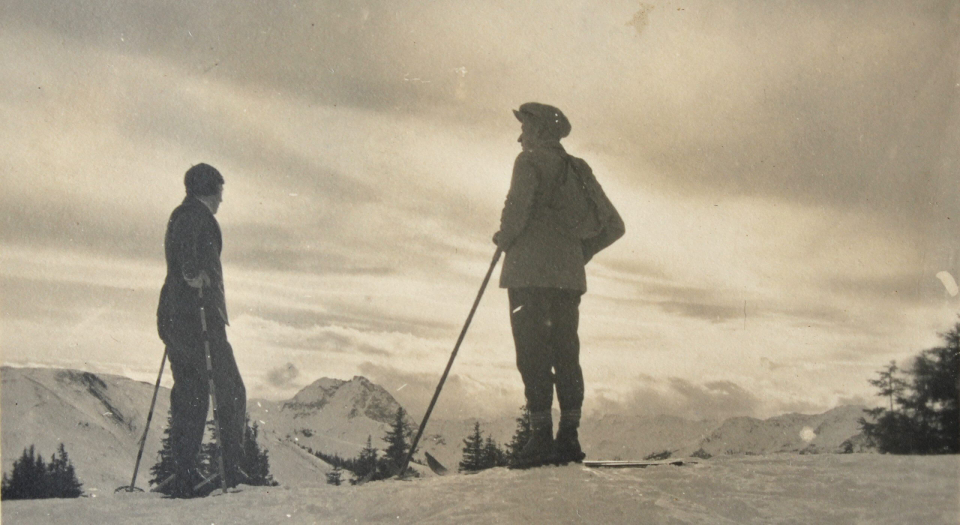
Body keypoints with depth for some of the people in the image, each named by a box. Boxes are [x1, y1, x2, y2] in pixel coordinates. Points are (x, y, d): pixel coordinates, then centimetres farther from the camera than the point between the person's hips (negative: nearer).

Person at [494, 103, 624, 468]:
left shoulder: (530, 162, 0)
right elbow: (613, 226, 17)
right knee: (565, 354, 7)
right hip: (569, 276, 7)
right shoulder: (578, 170, 19)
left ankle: (541, 437, -13)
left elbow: (517, 206, -17)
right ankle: (568, 438, 4)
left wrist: (504, 239, 1)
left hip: (529, 272, -7)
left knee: (532, 352, -7)